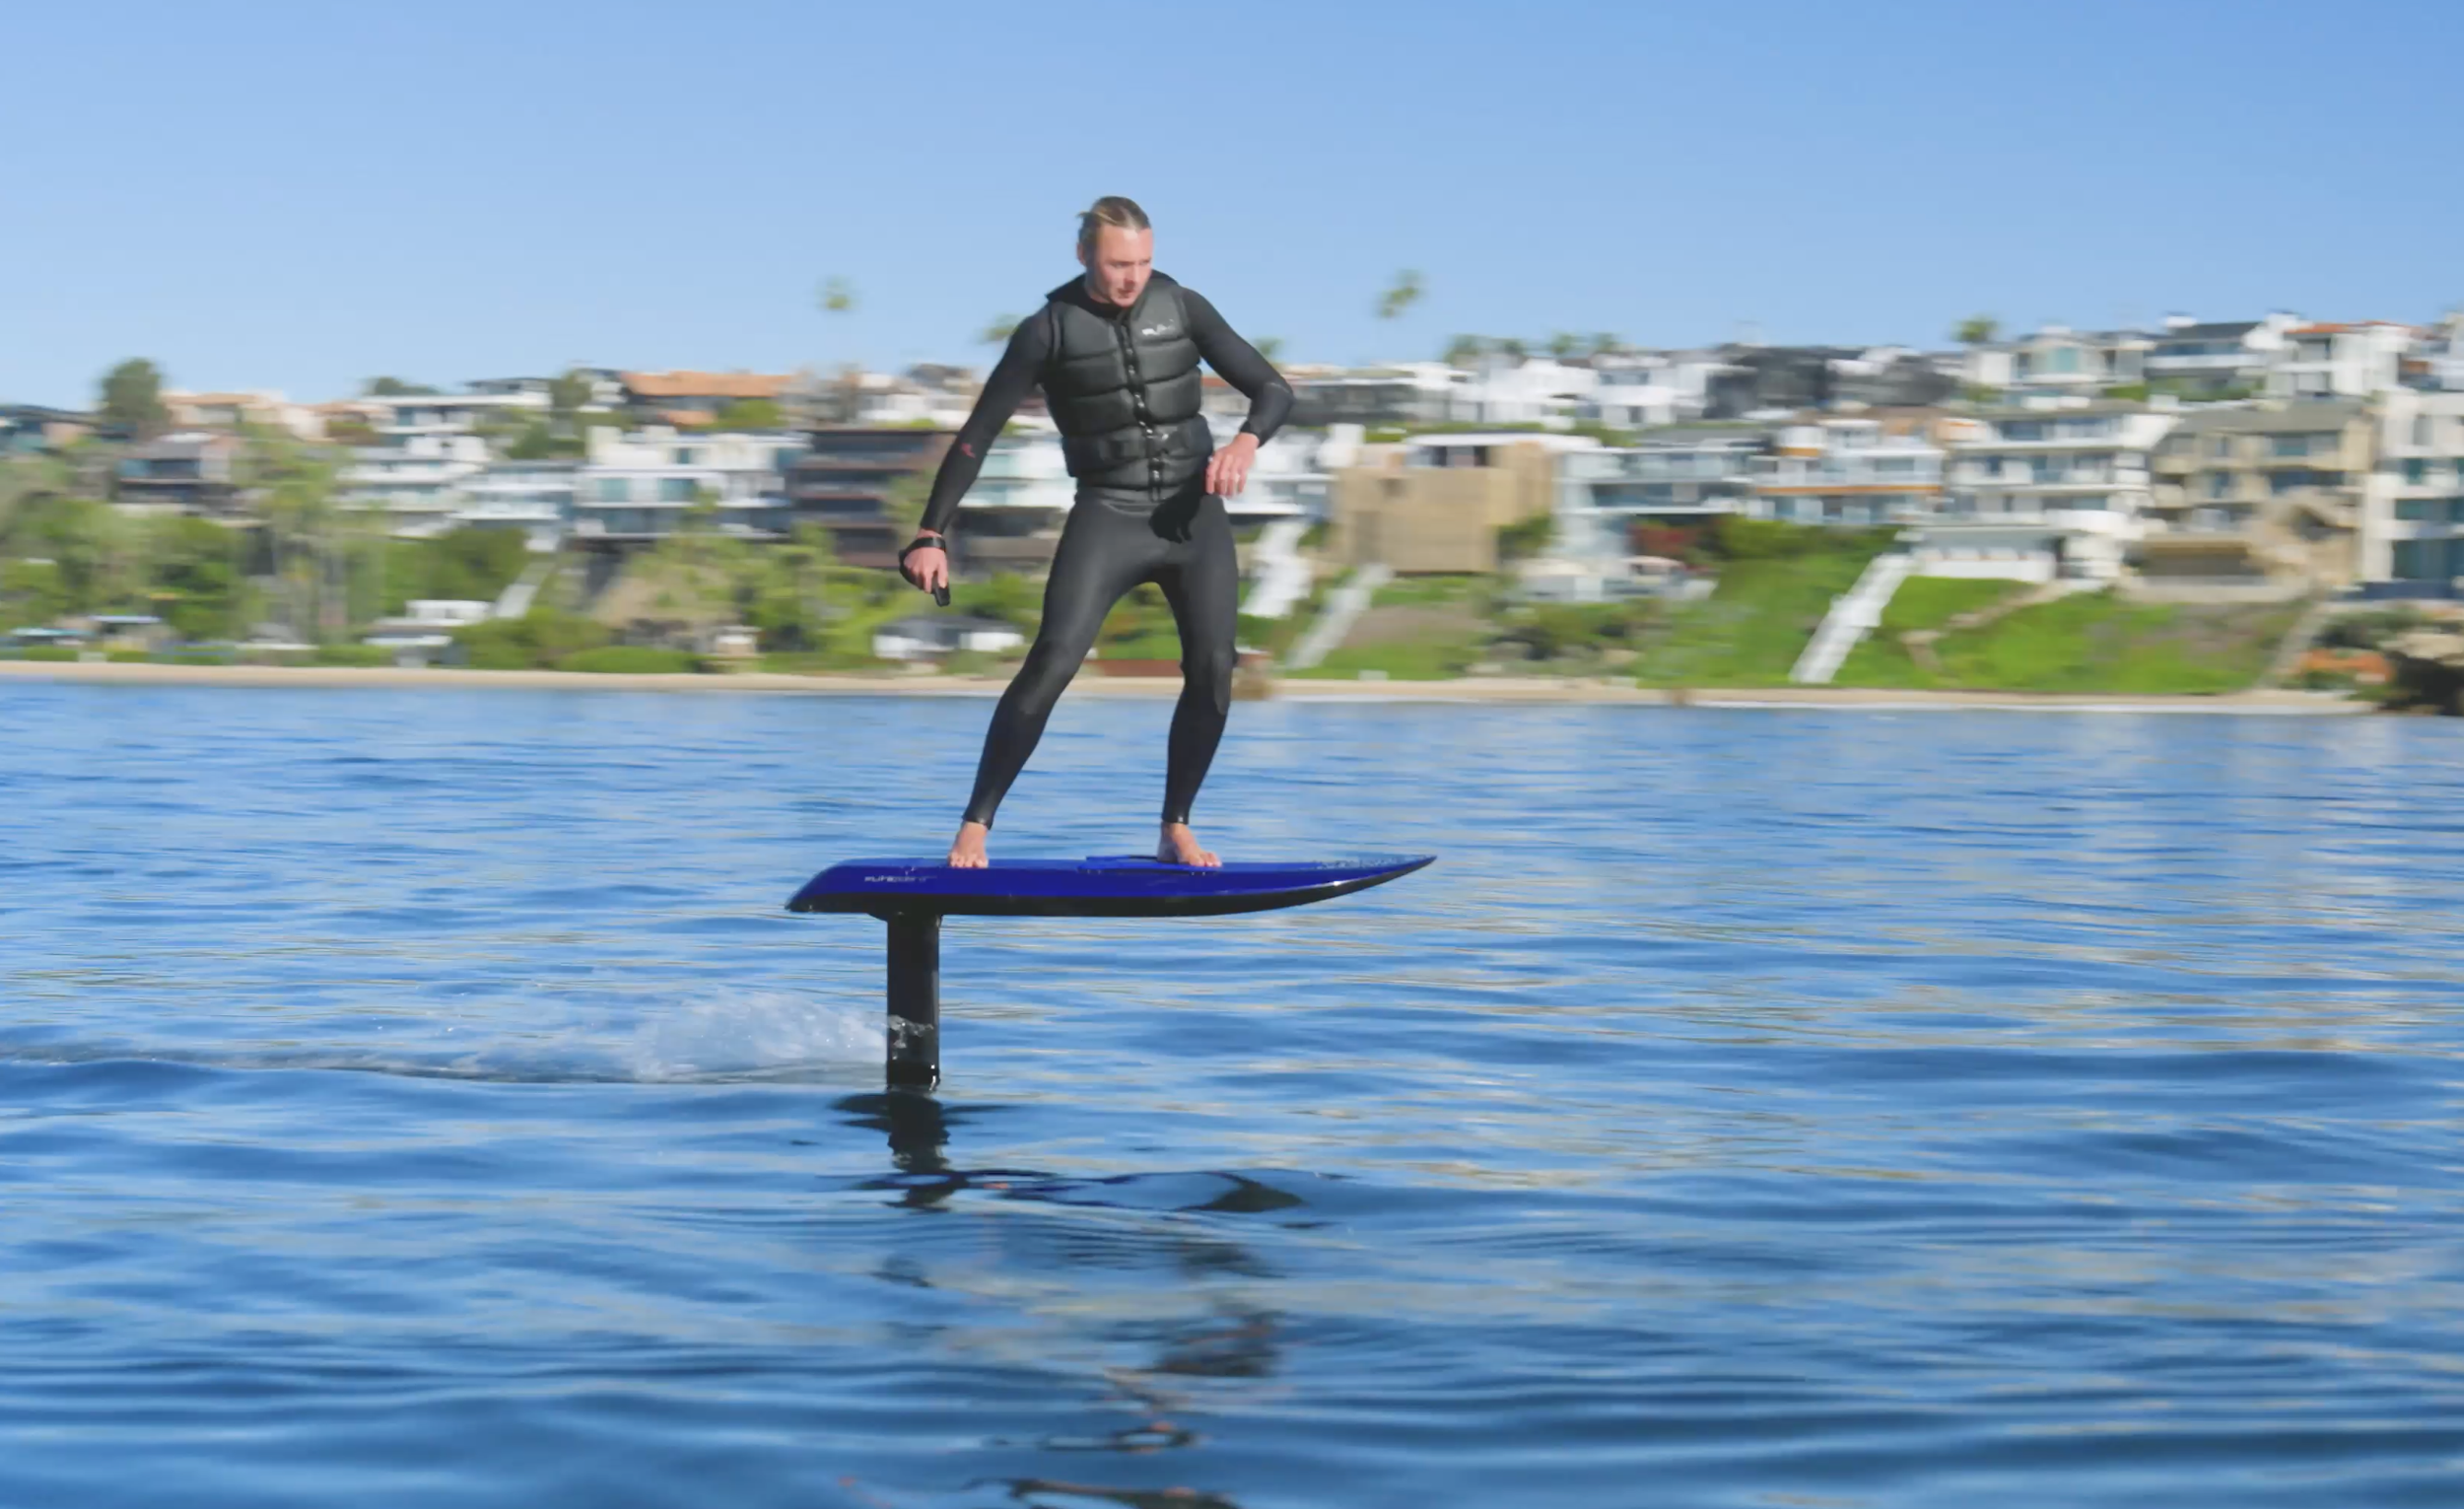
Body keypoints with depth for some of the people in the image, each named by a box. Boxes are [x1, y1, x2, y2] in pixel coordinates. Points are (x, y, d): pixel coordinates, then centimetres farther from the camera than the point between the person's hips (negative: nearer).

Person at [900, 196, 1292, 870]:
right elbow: (977, 436, -3)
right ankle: (975, 825, -11)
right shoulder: (1049, 330, -5)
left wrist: (1247, 440, -21)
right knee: (1053, 661, -19)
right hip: (1107, 516, -3)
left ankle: (1175, 828, 12)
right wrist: (931, 536, -8)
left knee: (1213, 669, -7)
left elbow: (1273, 389, 2)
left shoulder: (1182, 307, 1)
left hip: (1194, 511, 3)